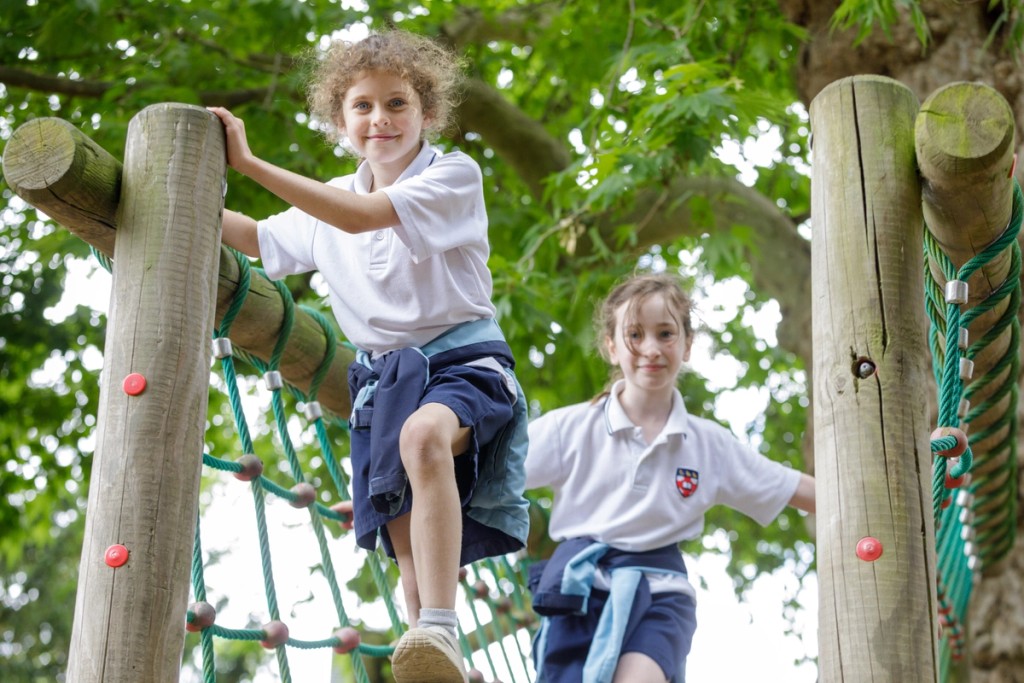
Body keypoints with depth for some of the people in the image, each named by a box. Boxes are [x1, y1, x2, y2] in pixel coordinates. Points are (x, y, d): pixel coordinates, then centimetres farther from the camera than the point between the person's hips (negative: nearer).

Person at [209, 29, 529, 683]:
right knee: (409, 543, -2)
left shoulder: (454, 175, -6)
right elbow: (258, 238, 28)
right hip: (383, 377, 7)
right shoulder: (330, 202, 14)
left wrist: (250, 163, -23)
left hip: (464, 360, -7)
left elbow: (365, 216, -21)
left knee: (424, 434, -39)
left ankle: (441, 630, -49)